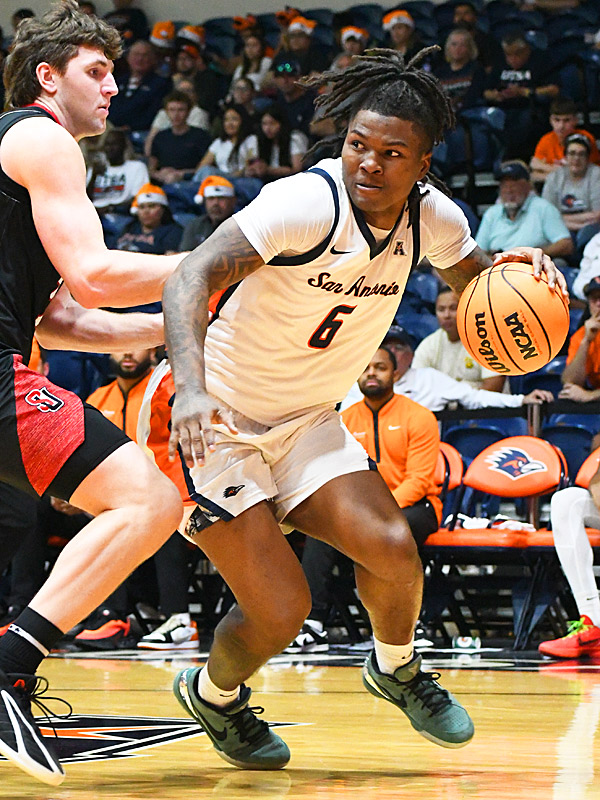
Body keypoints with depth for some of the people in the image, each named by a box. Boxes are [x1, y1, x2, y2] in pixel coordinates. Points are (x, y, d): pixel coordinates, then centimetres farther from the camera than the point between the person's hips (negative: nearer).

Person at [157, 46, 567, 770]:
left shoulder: (432, 217, -6)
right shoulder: (306, 202, -27)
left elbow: (475, 282, 15)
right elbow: (190, 278, -34)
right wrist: (191, 387, -51)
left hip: (307, 422, 6)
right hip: (215, 422, -6)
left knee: (392, 548, -14)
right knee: (281, 608, -13)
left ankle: (395, 670, 20)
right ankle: (213, 694, 21)